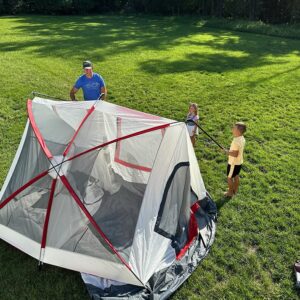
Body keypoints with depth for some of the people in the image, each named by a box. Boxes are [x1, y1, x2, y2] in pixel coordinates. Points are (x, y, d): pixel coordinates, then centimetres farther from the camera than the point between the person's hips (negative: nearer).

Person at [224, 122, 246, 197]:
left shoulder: (236, 141, -31)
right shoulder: (242, 138, -1)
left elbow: (235, 154, -30)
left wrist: (227, 152, -18)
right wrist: (230, 151, 11)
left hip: (233, 163, -9)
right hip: (239, 162, 9)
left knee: (229, 177, 8)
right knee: (236, 176, 23)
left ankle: (230, 192, 21)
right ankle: (235, 189, 38)